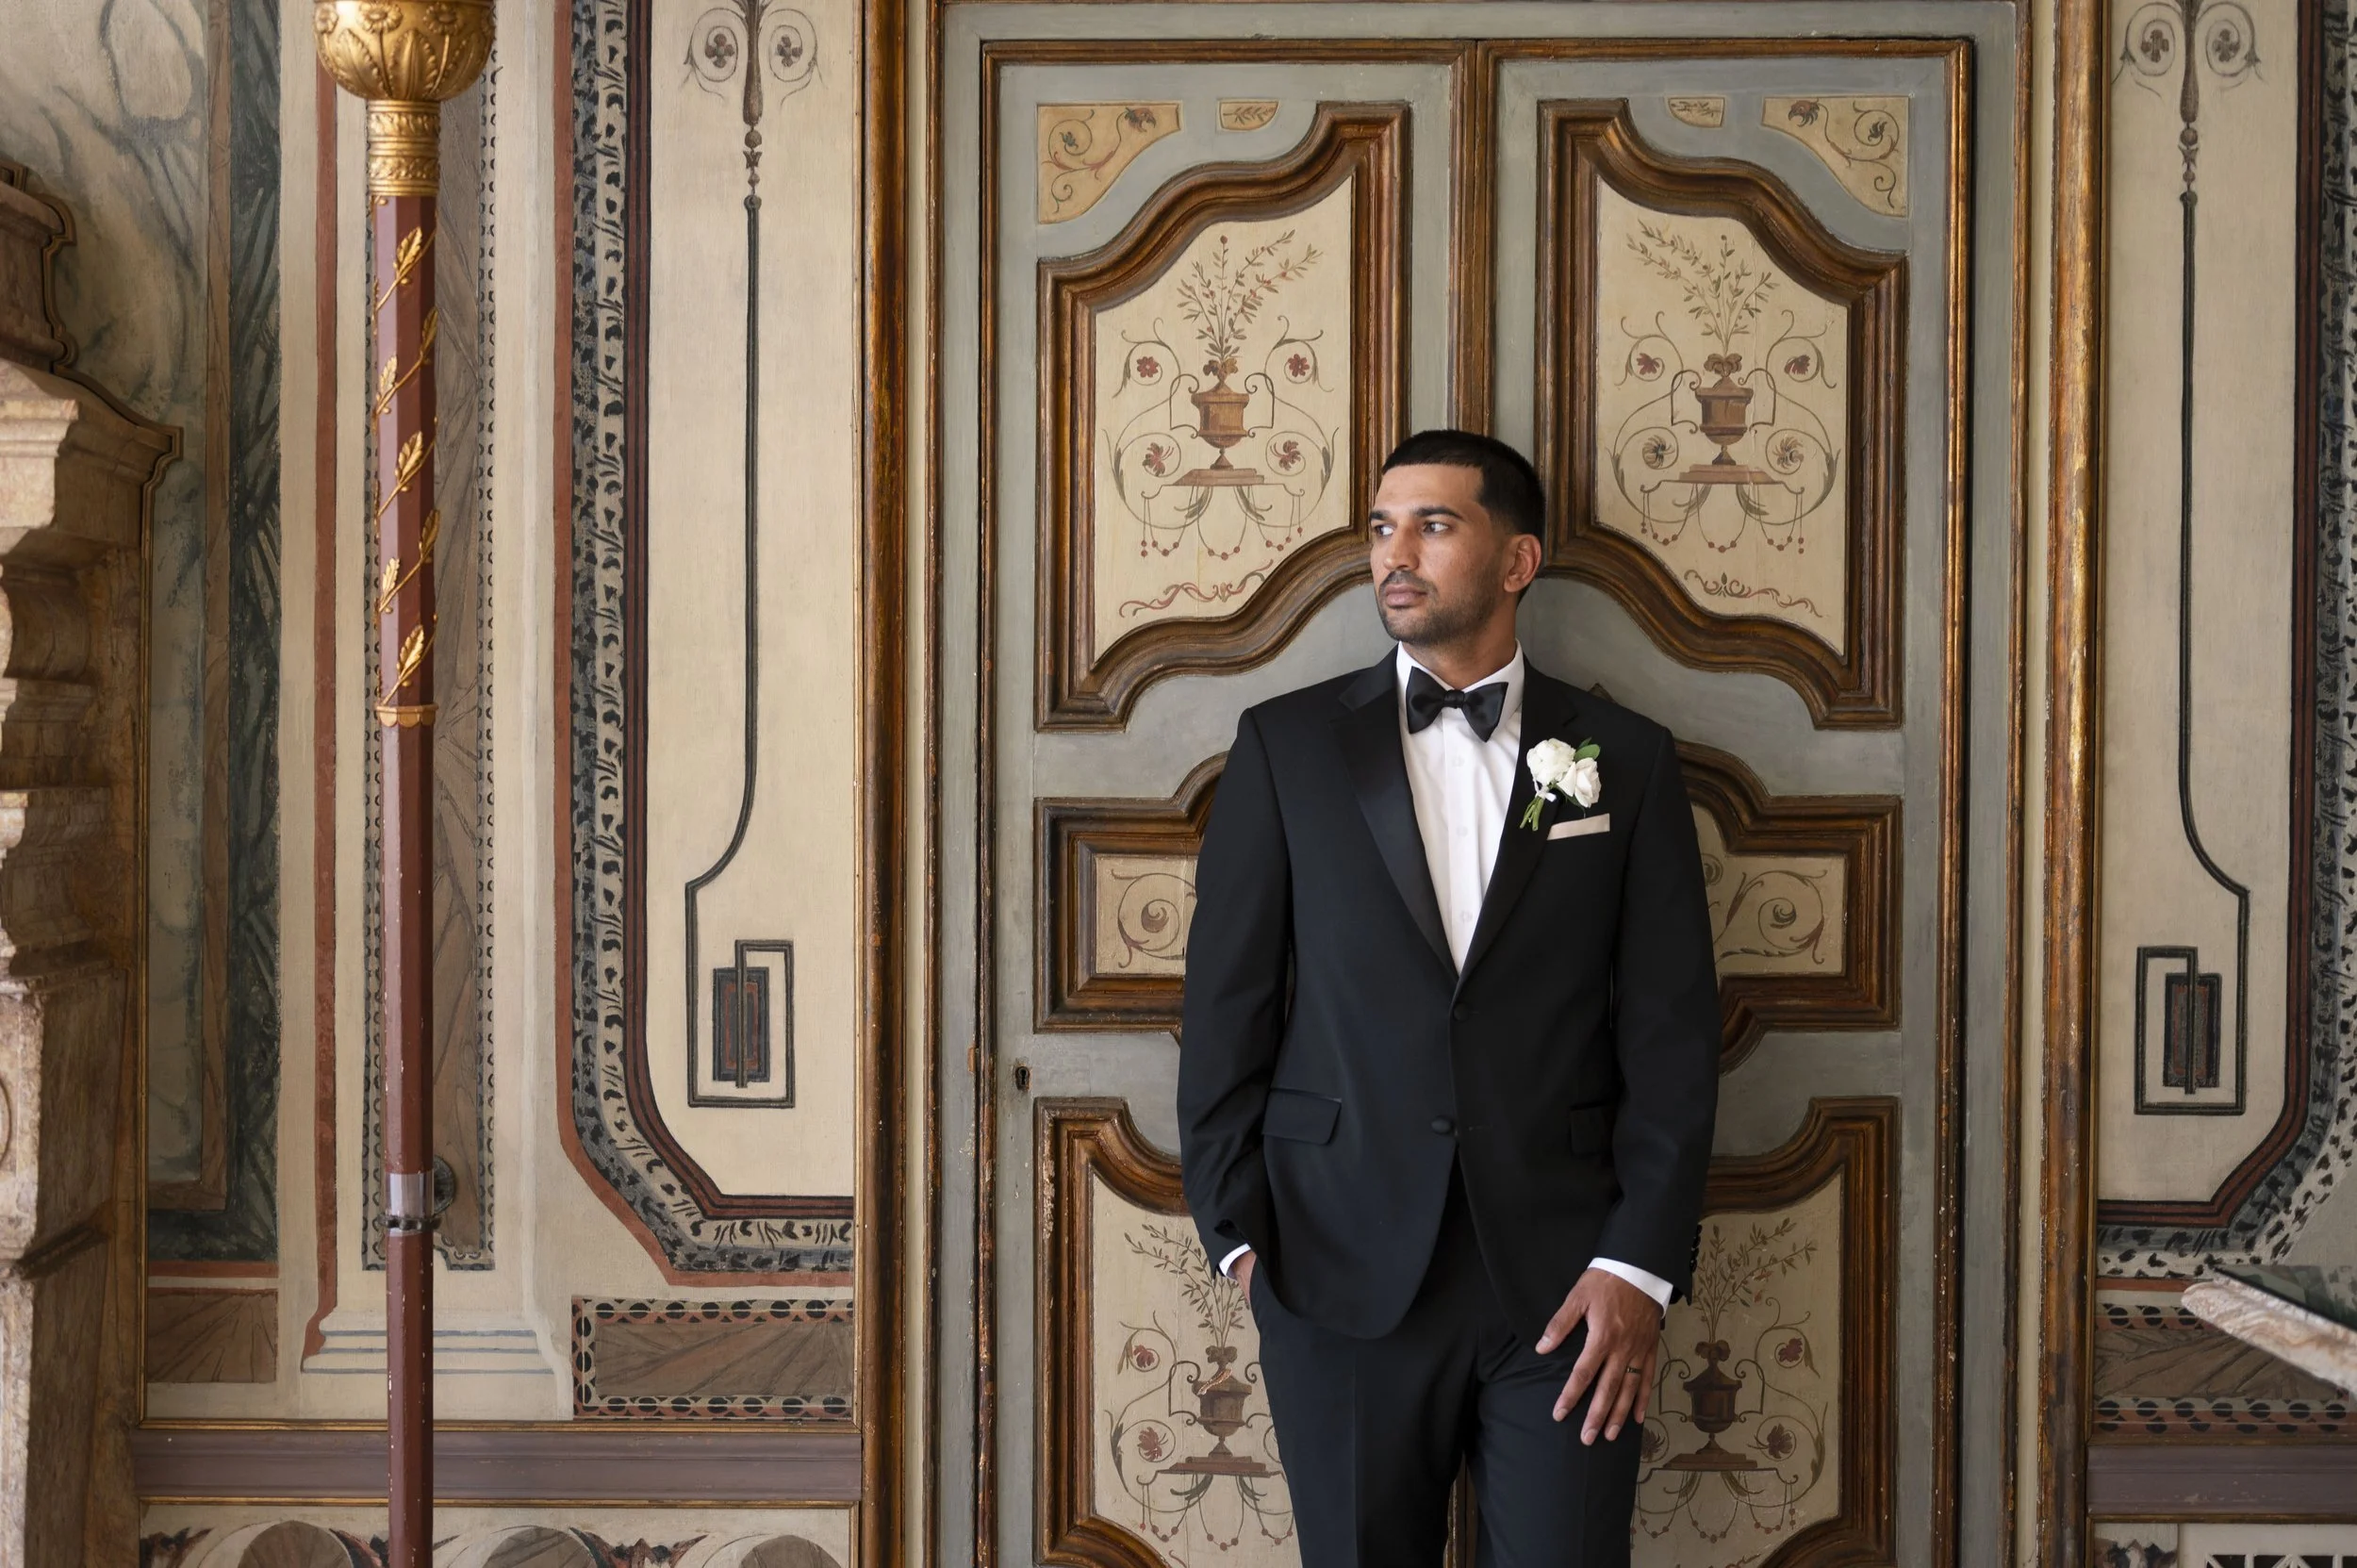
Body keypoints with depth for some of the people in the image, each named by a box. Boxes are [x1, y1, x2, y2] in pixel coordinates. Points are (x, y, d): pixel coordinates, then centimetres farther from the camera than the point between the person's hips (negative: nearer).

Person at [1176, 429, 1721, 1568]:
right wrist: (1236, 1231, -2)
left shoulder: (1625, 758, 5)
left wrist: (1642, 1263, -5)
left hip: (1563, 1273, 0)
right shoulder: (1285, 744, 5)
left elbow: (1671, 1029, 2)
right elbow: (1226, 1001, 4)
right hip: (1343, 1270, 0)